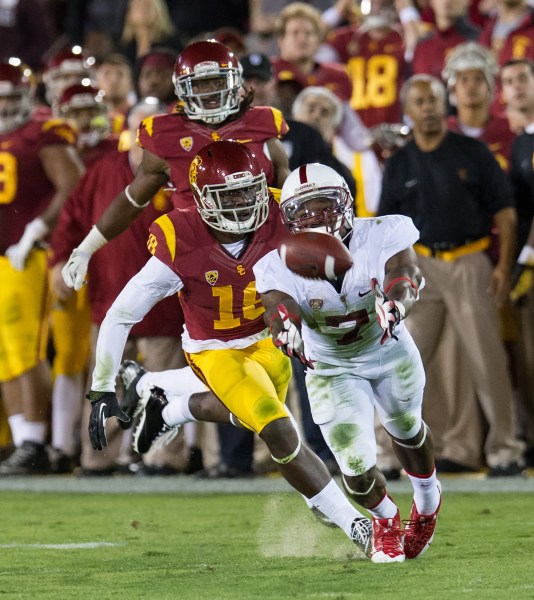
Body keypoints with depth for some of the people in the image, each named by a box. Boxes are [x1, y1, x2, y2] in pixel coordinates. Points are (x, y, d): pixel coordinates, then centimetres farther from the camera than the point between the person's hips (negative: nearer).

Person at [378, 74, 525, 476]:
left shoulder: (473, 153, 3)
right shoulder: (399, 165, 9)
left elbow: (504, 211, 3)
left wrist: (504, 266, -6)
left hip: (470, 262, -2)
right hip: (421, 266, 2)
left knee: (488, 360, -5)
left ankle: (504, 448, 1)